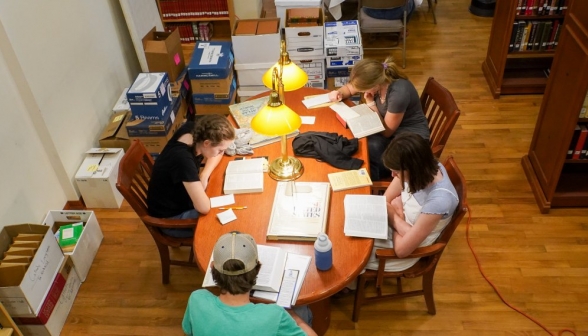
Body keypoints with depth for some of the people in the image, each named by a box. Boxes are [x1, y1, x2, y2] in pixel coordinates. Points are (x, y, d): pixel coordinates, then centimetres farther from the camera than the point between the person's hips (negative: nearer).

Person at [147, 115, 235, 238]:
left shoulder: (193, 129, -17)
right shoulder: (182, 159, -39)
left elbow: (216, 153, 2)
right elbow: (204, 207, -39)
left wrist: (204, 175, -15)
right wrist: (203, 181, -19)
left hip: (181, 197, 8)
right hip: (171, 217, -8)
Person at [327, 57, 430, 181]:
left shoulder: (399, 93, -33)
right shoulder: (377, 80, -13)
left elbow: (386, 131, -19)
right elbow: (349, 88, 8)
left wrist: (371, 103, -19)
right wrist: (339, 93, -13)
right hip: (390, 130, 7)